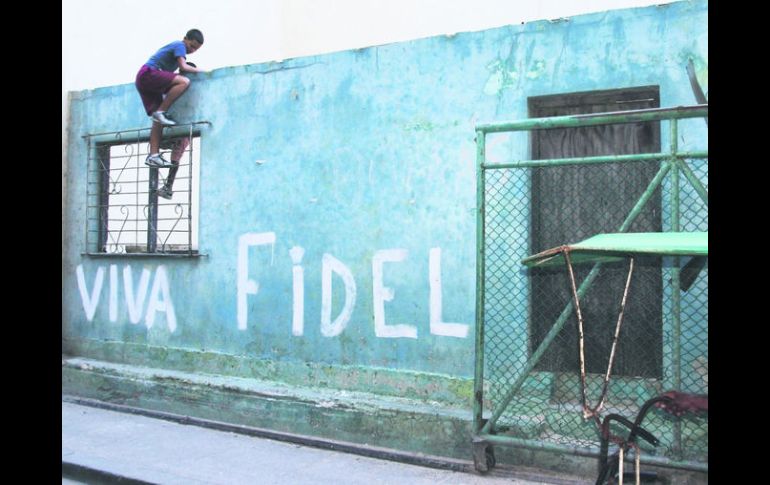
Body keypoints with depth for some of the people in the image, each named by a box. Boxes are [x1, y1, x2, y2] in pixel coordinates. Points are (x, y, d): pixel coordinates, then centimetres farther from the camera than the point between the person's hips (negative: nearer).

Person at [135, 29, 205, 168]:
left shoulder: (174, 46, 27)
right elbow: (183, 67, -12)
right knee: (184, 82, -28)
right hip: (148, 74, -10)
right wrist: (198, 70, 1)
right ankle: (161, 112, -23)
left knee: (158, 120, 2)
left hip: (142, 80, 10)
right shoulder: (180, 45, -1)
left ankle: (153, 156, -5)